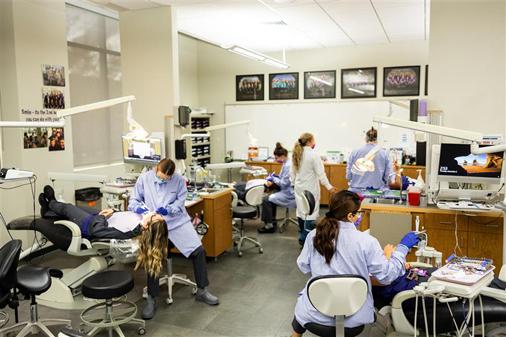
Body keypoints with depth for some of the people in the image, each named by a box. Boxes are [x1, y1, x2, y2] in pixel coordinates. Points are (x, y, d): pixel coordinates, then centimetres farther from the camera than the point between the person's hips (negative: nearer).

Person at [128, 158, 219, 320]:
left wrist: (168, 209, -19)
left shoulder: (179, 180, -1)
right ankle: (151, 299, -4)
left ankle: (202, 291, 10)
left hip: (177, 221, 1)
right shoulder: (144, 178, 1)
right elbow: (133, 200, 5)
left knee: (198, 250, -10)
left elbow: (180, 202, 0)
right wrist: (139, 207, -18)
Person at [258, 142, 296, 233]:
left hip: (289, 195, -11)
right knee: (271, 198, 24)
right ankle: (272, 222, 28)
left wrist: (274, 178, -6)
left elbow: (284, 183, -21)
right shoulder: (286, 163, 10)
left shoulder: (288, 166, -22)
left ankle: (269, 226, 0)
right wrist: (273, 180, 5)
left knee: (266, 199, -10)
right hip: (288, 192, 11)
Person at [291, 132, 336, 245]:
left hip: (299, 188, 7)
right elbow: (320, 173, -15)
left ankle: (303, 236, 25)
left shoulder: (296, 154, 6)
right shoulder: (313, 154, -15)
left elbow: (292, 172, 12)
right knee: (311, 213, -2)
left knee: (301, 211, 14)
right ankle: (305, 239, -3)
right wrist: (329, 186, -9)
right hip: (310, 189, -7)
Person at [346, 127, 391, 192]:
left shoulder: (355, 152, -3)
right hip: (377, 190, 0)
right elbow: (387, 176, 1)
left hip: (357, 190, 1)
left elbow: (348, 174, 1)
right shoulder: (384, 153, -3)